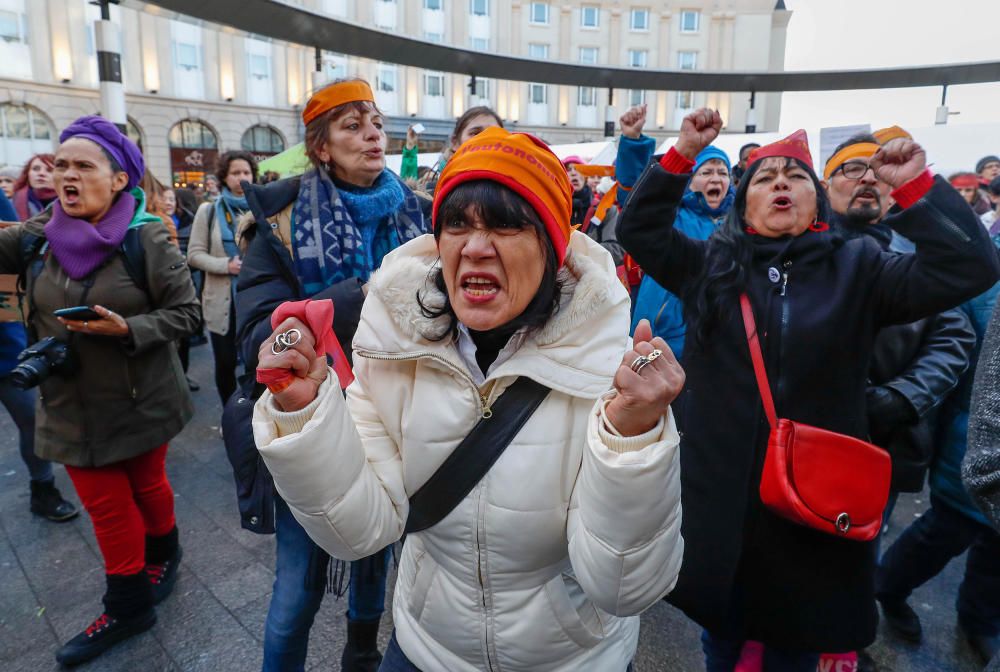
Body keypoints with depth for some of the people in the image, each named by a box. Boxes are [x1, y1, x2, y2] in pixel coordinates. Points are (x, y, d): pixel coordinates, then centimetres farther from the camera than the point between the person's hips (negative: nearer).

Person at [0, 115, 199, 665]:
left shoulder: (147, 238, -14)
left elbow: (185, 313, -12)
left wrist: (127, 329, -24)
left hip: (139, 401, -3)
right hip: (73, 404, 4)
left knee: (146, 485, 17)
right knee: (105, 506, 12)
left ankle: (163, 553, 46)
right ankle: (128, 607, 29)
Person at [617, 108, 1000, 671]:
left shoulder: (858, 269, -1)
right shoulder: (709, 263, 2)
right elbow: (639, 229, -1)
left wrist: (917, 187, -16)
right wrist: (682, 156, -10)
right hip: (719, 493, 1)